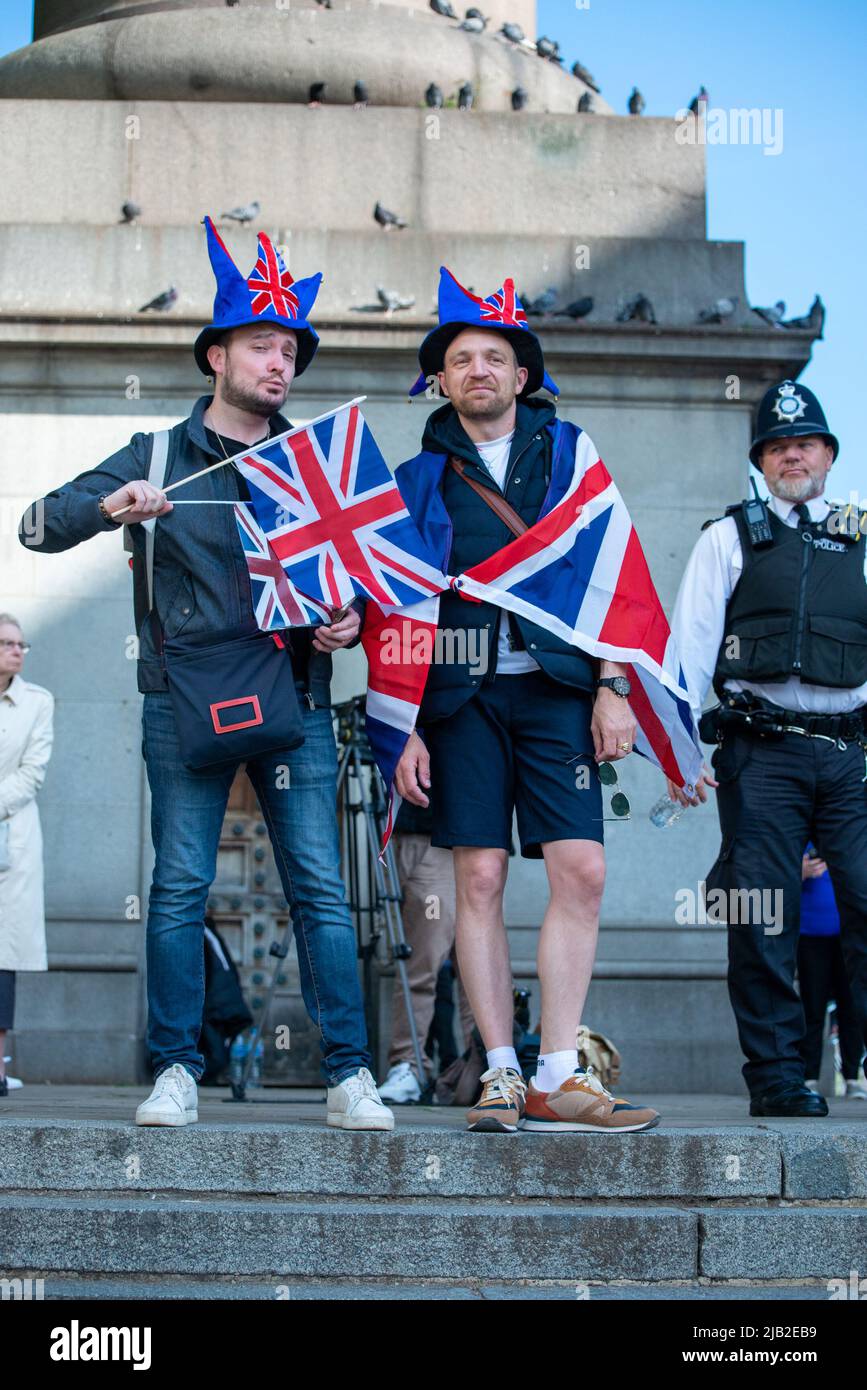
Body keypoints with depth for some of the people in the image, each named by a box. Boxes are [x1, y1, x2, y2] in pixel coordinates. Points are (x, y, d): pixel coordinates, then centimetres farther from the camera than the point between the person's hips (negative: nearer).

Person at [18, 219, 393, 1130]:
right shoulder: (159, 456, 9)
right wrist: (110, 506, -17)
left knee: (320, 888, -4)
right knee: (180, 886, -2)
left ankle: (348, 1075, -1)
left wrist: (350, 619, -6)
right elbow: (43, 526, 3)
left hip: (294, 697, 1)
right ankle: (175, 1071, 6)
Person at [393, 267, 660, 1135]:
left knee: (581, 870, -9)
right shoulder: (419, 480, 12)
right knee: (479, 878, -3)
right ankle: (501, 1074, 4)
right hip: (463, 694, 0)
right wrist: (405, 729, 1)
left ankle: (557, 1078, -4)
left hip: (558, 686, 0)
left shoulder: (569, 454, 13)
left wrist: (613, 687, -1)